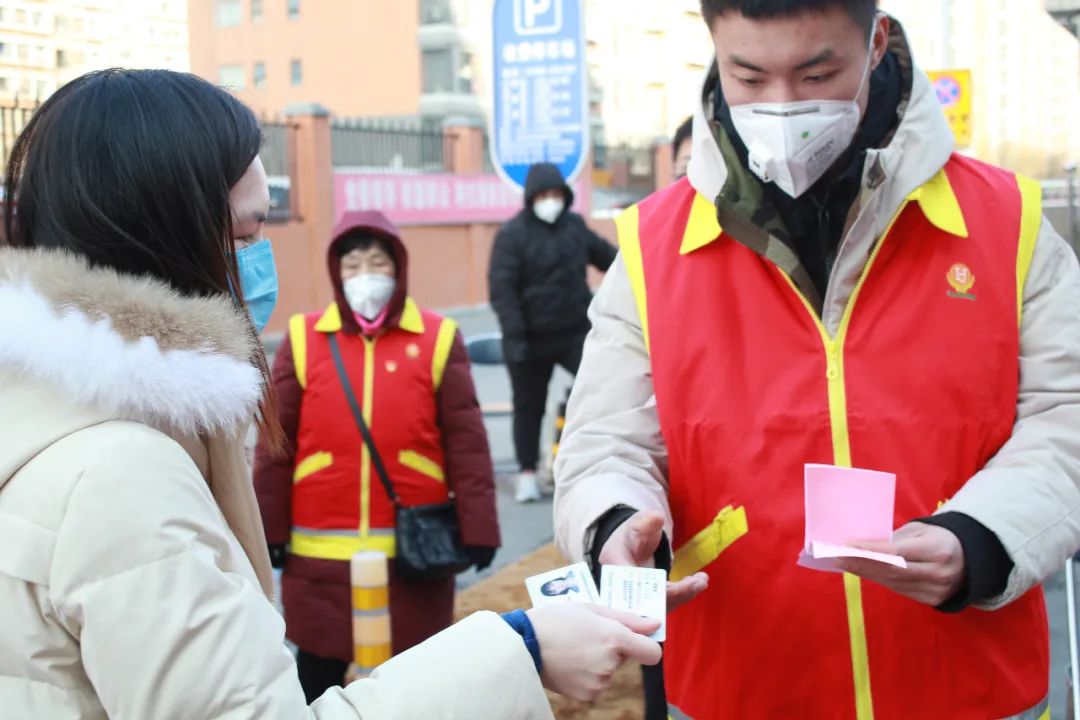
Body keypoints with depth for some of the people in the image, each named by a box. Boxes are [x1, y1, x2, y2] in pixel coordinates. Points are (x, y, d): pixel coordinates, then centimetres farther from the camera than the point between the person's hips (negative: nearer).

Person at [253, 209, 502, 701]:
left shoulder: (437, 339, 0)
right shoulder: (303, 339, 2)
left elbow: (466, 443, -1)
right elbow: (275, 446, 3)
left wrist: (476, 529, -4)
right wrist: (269, 531, 2)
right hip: (321, 552, 1)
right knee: (318, 676, 12)